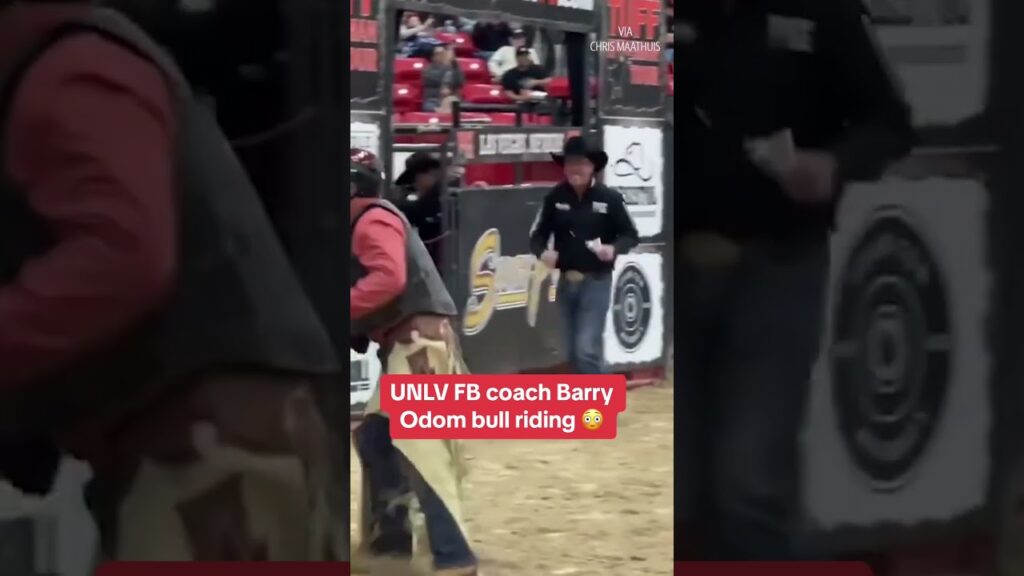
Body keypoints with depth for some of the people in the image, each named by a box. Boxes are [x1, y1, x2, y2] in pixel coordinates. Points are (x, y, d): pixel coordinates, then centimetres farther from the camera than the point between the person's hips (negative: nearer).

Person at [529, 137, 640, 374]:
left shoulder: (609, 198, -9)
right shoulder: (555, 197, -3)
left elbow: (631, 236, -1)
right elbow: (537, 234, 4)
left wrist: (614, 248, -21)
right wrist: (543, 252, -17)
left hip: (596, 281, -4)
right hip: (566, 281, 4)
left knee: (588, 349, -13)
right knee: (573, 351, 13)